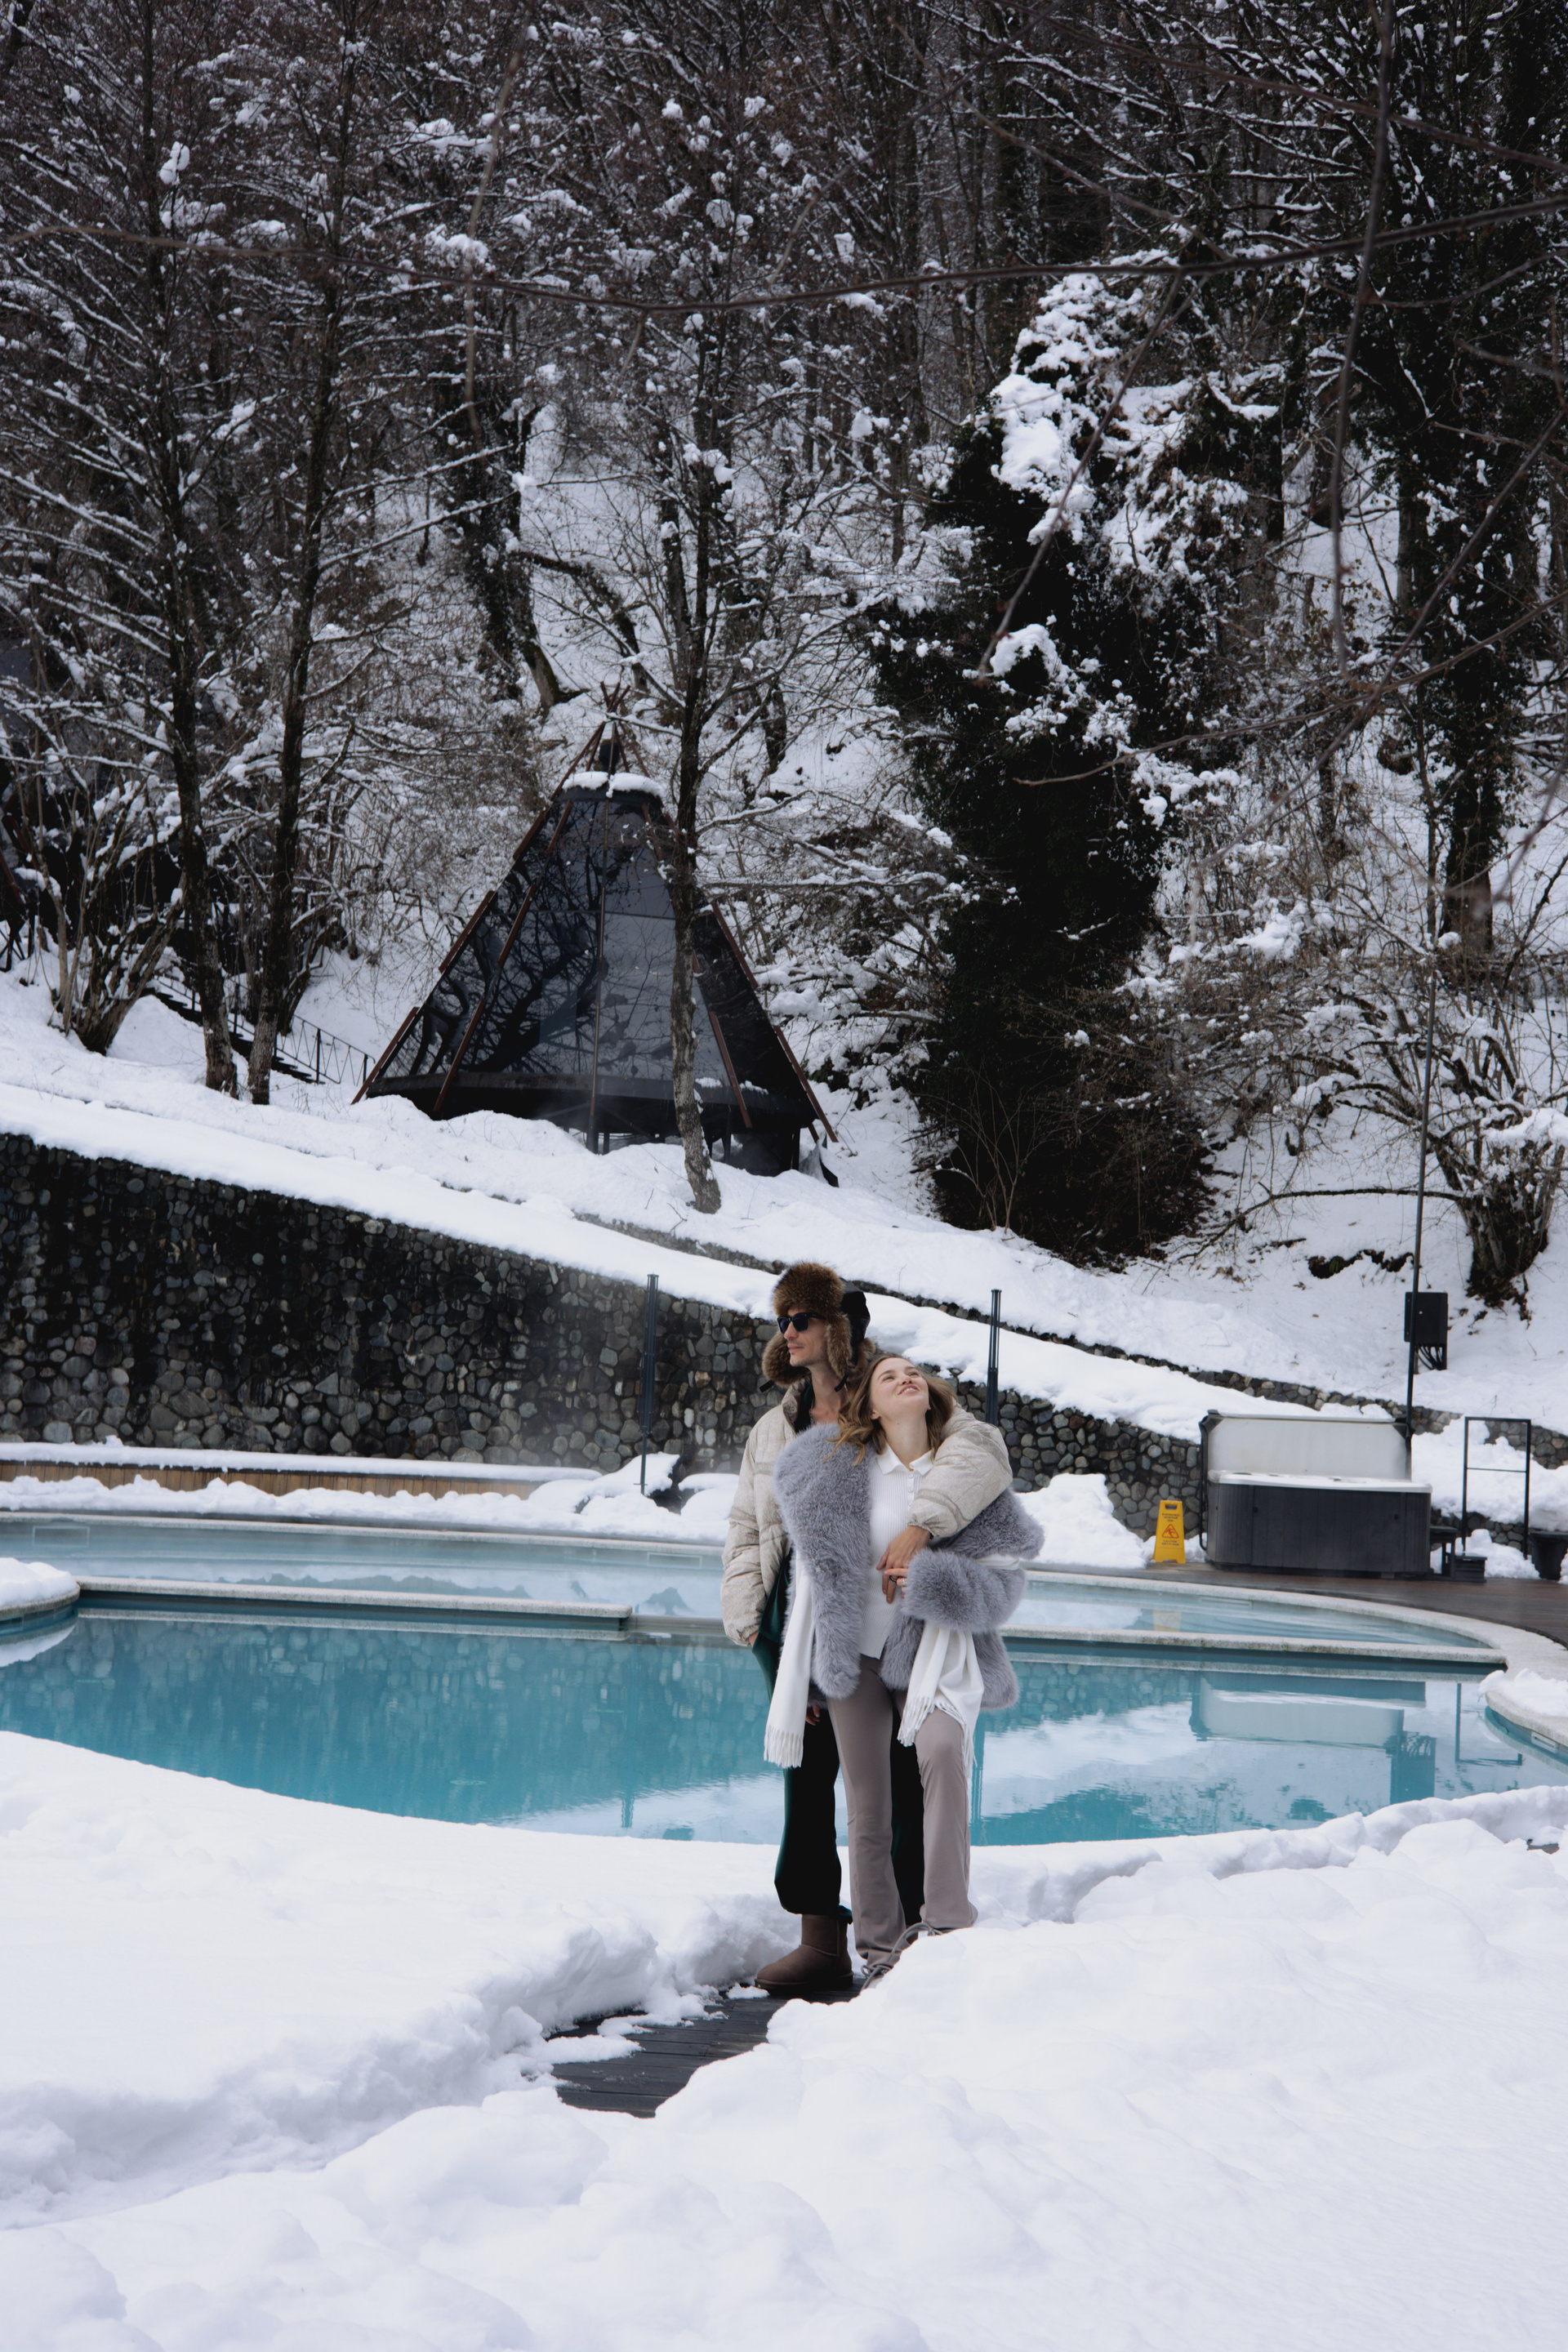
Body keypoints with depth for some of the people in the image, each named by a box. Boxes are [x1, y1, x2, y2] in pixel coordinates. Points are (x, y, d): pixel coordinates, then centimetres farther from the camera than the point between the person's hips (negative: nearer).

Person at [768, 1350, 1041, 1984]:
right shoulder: (837, 1466, -1)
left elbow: (1003, 1577, -1)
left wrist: (926, 1576, -16)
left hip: (933, 1652, -1)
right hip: (856, 1655, 2)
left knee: (942, 1750, -29)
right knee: (868, 1808, 2)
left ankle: (947, 1921, -27)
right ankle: (881, 1948, 14)